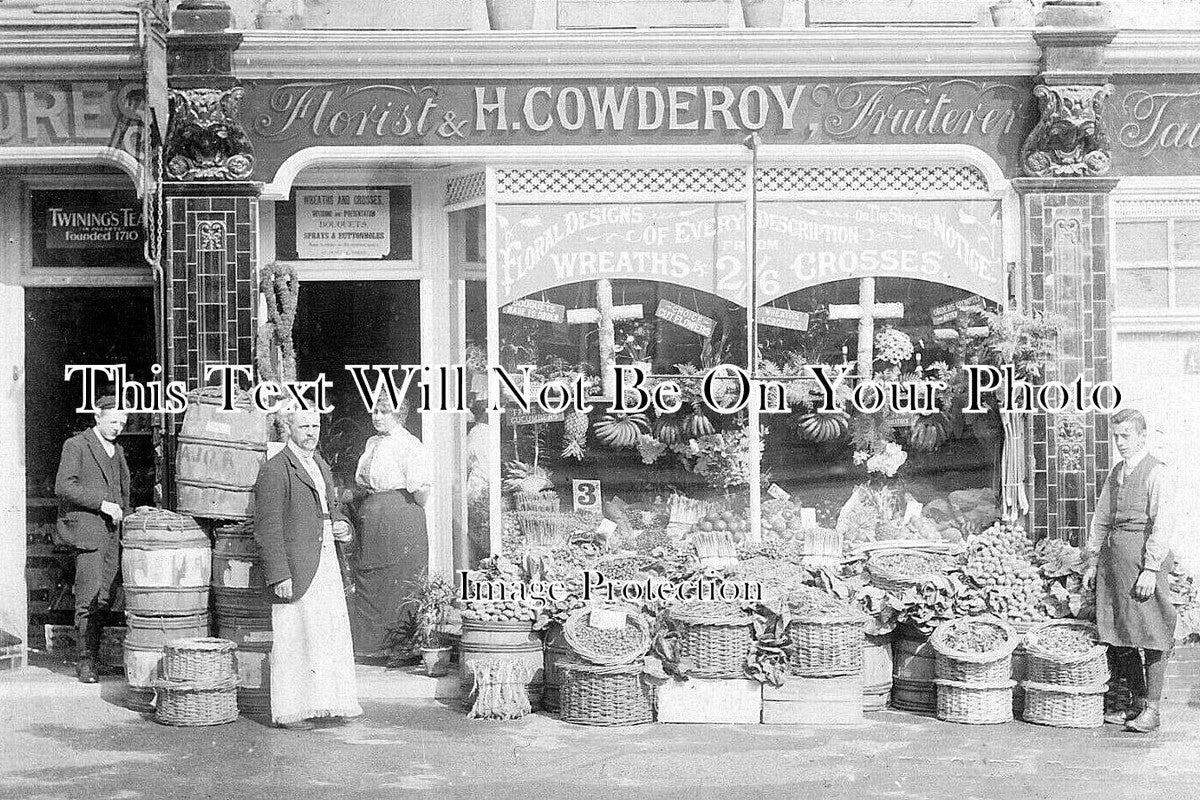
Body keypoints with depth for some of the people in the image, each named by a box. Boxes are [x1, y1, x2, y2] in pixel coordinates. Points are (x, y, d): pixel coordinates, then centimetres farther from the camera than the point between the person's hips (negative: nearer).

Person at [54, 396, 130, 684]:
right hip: (86, 528, -6)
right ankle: (86, 661, -8)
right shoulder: (75, 445, -2)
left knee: (106, 597, 2)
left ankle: (95, 655, 9)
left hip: (112, 530, 7)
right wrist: (101, 503, -17)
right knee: (89, 596, -11)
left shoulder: (117, 451, 20)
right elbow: (63, 486, -13)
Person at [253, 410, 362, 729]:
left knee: (332, 631, 9)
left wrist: (343, 527, 7)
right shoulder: (274, 471, -10)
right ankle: (288, 711, 2)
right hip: (295, 566, -8)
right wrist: (279, 576, -20)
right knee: (293, 638, -4)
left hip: (326, 561, 8)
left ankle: (327, 702, 19)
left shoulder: (321, 465, 17)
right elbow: (268, 528, -14)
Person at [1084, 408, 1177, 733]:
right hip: (1114, 557, 8)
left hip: (1144, 556, -8)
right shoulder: (1116, 474, 16)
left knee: (1151, 634, -4)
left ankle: (1152, 709, 0)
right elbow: (1101, 520, 21)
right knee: (1121, 635, 9)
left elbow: (1162, 525, -12)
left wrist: (1150, 569, -17)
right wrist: (1092, 562, 17)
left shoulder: (1156, 473, -7)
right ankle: (1136, 702, 18)